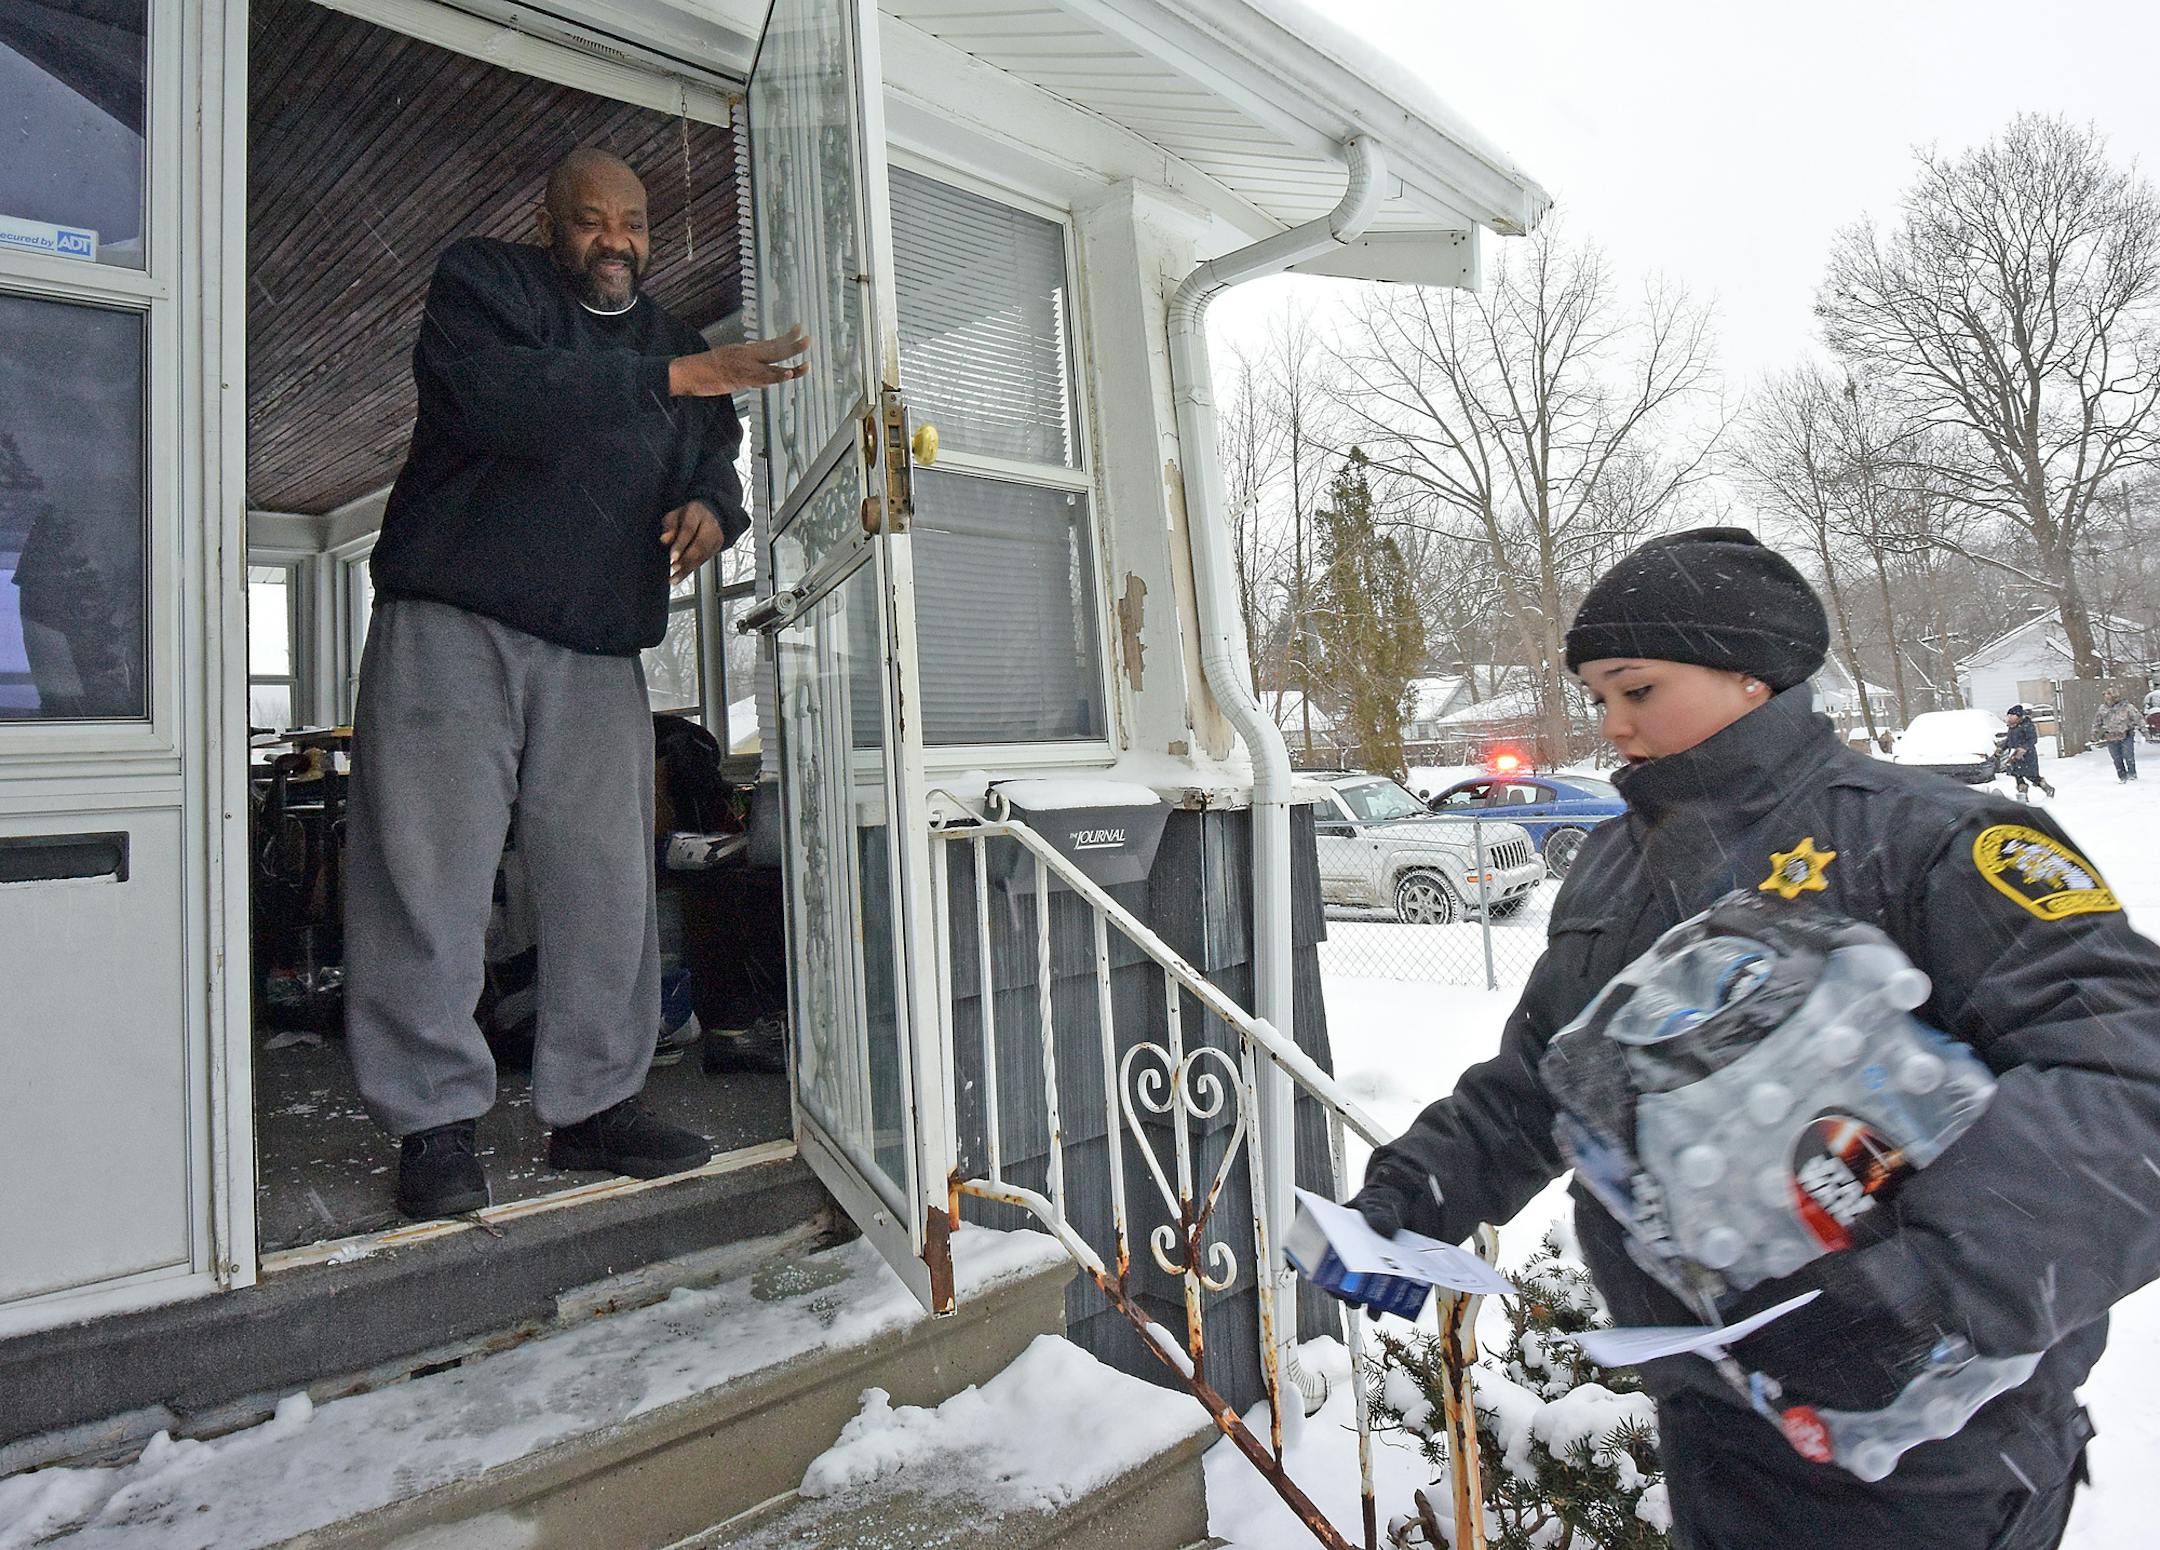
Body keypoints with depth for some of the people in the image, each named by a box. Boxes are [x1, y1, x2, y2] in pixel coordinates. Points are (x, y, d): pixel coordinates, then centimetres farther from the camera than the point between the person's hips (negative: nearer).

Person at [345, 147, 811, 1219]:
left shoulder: (673, 342, 22)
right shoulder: (482, 281, 6)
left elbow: (714, 465, 22)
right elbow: (495, 395, -14)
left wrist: (710, 509, -3)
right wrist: (673, 377, -18)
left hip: (599, 651, 4)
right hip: (453, 622, -4)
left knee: (608, 884, 1)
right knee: (430, 875, -5)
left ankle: (594, 1104, 12)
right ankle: (435, 1123, 5)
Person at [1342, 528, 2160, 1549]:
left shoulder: (1923, 841, -16)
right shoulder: (1611, 868, 5)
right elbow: (1535, 1081, 10)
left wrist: (1957, 1280, -38)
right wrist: (1410, 1195, 0)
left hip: (1924, 1445, -5)